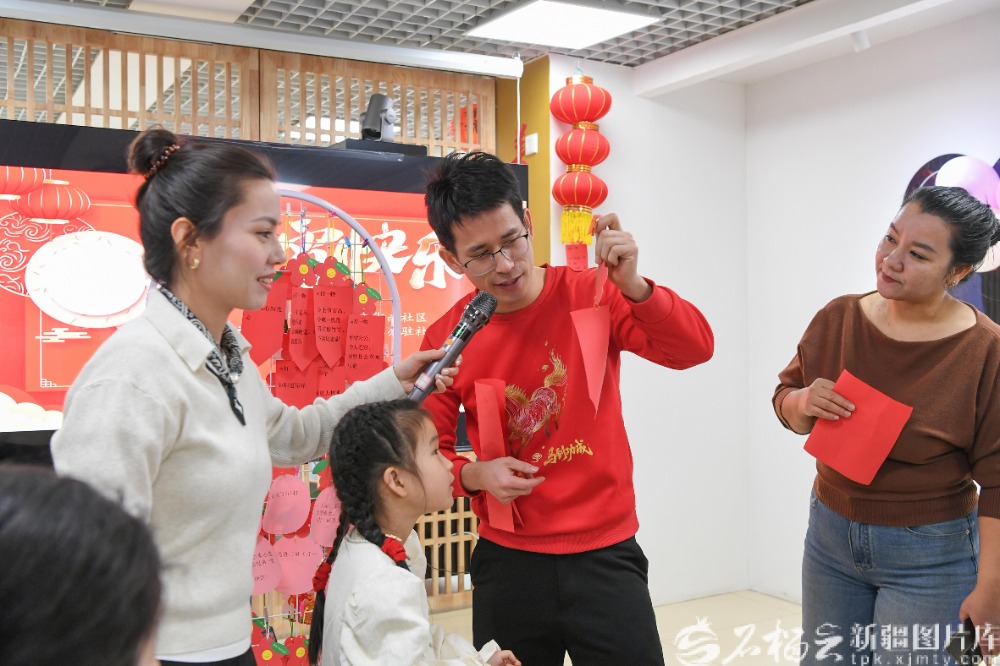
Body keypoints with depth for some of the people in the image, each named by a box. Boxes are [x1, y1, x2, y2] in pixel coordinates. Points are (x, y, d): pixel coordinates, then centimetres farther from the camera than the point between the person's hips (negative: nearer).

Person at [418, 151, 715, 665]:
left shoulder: (591, 296, -6)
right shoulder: (446, 340, -5)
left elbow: (695, 348, -14)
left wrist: (632, 287, -29)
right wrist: (474, 474, -16)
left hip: (605, 555, -1)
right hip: (507, 563, 1)